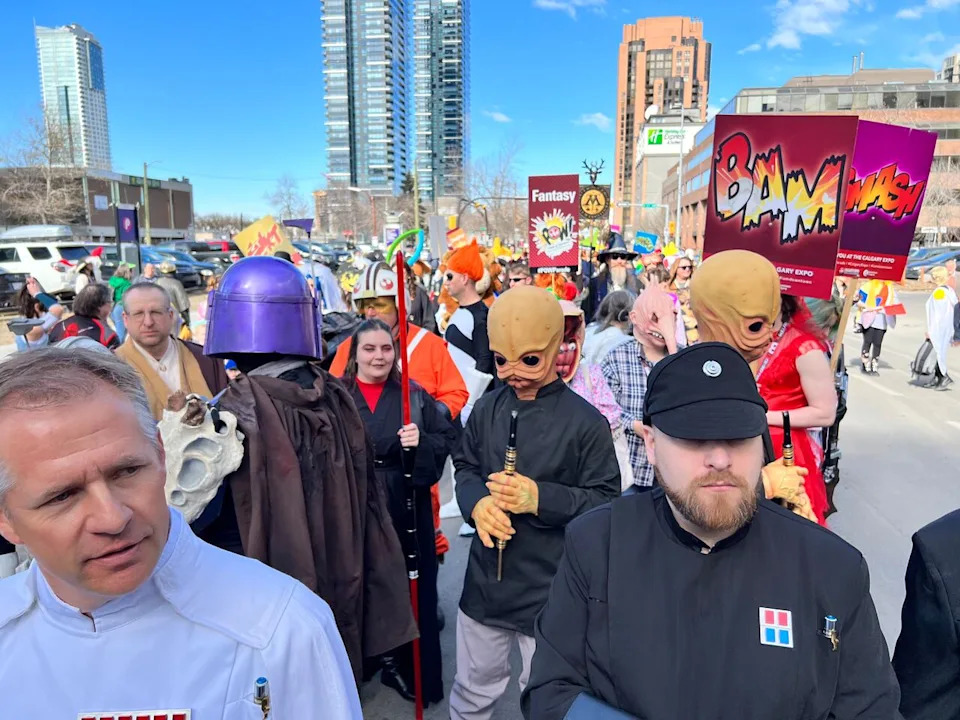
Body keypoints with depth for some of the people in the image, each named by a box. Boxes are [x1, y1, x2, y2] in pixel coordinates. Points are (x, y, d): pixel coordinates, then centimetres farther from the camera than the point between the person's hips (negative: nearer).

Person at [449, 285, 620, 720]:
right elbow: (464, 467, 5)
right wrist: (476, 502, -17)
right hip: (485, 581, 4)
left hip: (551, 590, -3)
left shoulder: (585, 421, -16)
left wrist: (541, 498, -26)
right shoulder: (487, 408, -3)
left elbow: (606, 500, -12)